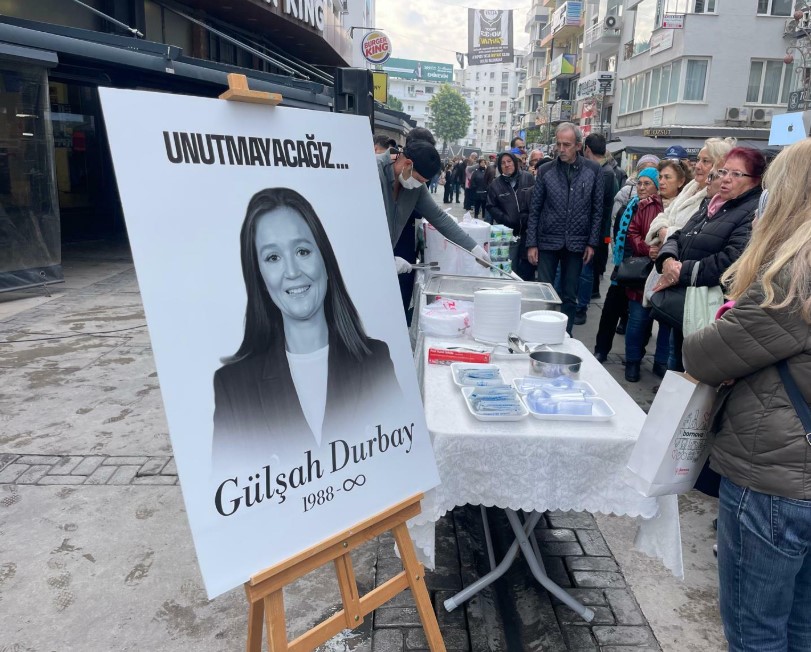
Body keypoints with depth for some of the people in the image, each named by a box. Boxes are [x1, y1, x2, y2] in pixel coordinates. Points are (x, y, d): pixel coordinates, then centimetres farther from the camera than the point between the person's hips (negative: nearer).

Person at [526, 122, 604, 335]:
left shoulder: (593, 171, -1)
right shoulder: (545, 171, -1)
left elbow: (597, 210, 2)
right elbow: (535, 210, 1)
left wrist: (592, 243, -2)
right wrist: (531, 243, -4)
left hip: (576, 244, 0)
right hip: (548, 242, 0)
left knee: (569, 297, 8)